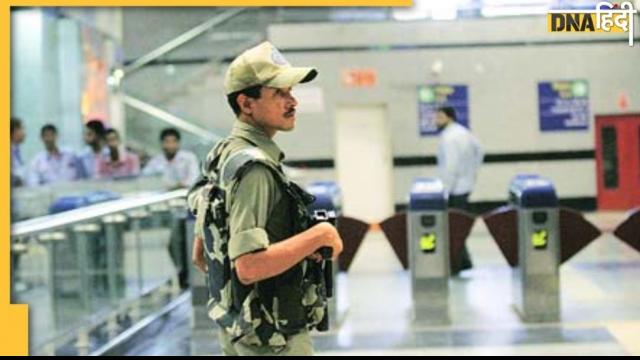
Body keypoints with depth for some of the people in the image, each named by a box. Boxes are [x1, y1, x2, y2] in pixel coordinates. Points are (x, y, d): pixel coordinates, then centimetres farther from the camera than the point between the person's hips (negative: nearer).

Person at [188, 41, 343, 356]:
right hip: (273, 339, -10)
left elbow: (201, 256, 14)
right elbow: (249, 265, -31)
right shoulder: (254, 169, -21)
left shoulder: (224, 156, 8)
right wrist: (319, 235, -21)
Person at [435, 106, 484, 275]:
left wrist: (445, 189, -19)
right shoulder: (464, 132, 12)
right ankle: (464, 261, 17)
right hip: (466, 185, 10)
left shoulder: (448, 137, -17)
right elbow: (479, 151, 23)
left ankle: (456, 264, -5)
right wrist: (473, 171, 23)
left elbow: (451, 166, -22)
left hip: (455, 189, -10)